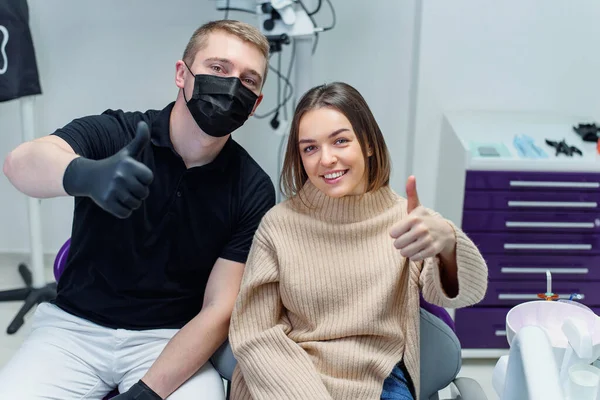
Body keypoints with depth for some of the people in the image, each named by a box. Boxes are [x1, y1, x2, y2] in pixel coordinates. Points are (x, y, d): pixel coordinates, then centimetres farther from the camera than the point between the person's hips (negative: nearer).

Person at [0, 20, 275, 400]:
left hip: (171, 338, 0)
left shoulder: (253, 190, -8)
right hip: (76, 326, 0)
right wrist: (86, 175, -51)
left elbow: (219, 309, -9)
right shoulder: (112, 133, -9)